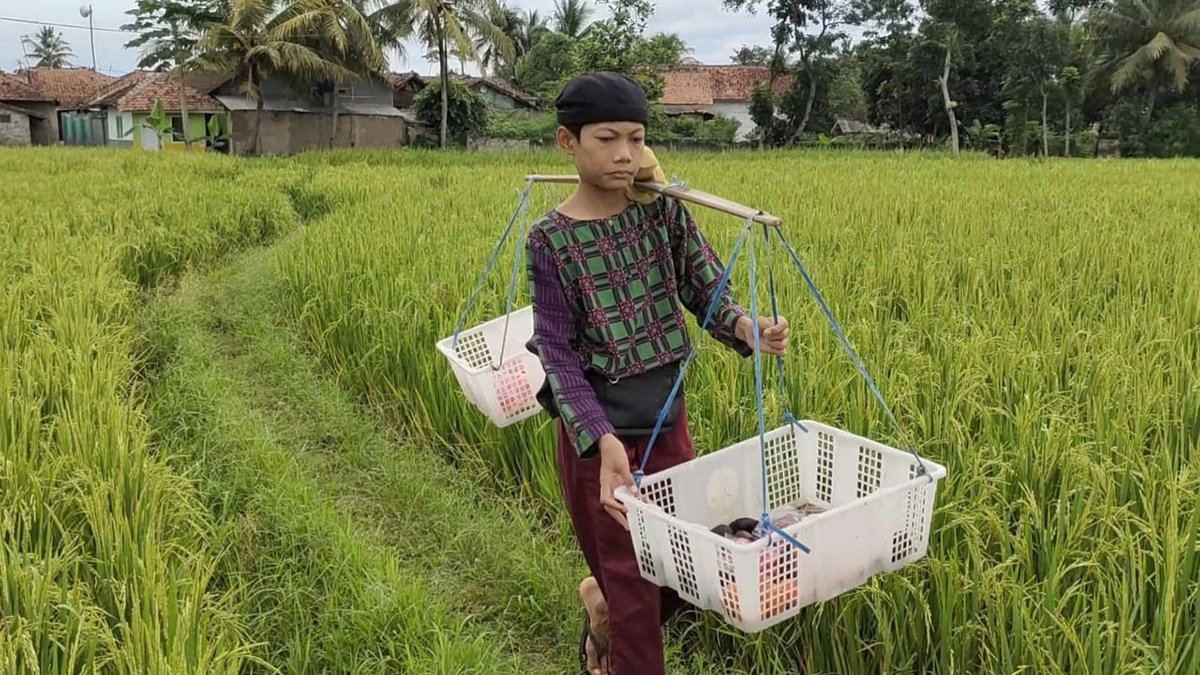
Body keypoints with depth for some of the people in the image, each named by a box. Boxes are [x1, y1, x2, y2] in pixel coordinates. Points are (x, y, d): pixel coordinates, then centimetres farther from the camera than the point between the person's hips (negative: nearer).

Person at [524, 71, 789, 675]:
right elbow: (557, 350, -15)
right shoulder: (550, 238, -12)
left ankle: (603, 607, 45)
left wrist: (746, 327, -29)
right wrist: (603, 439, -28)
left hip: (666, 414, 4)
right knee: (630, 576, 5)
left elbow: (707, 291, -5)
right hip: (599, 427, -4)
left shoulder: (662, 211, -3)